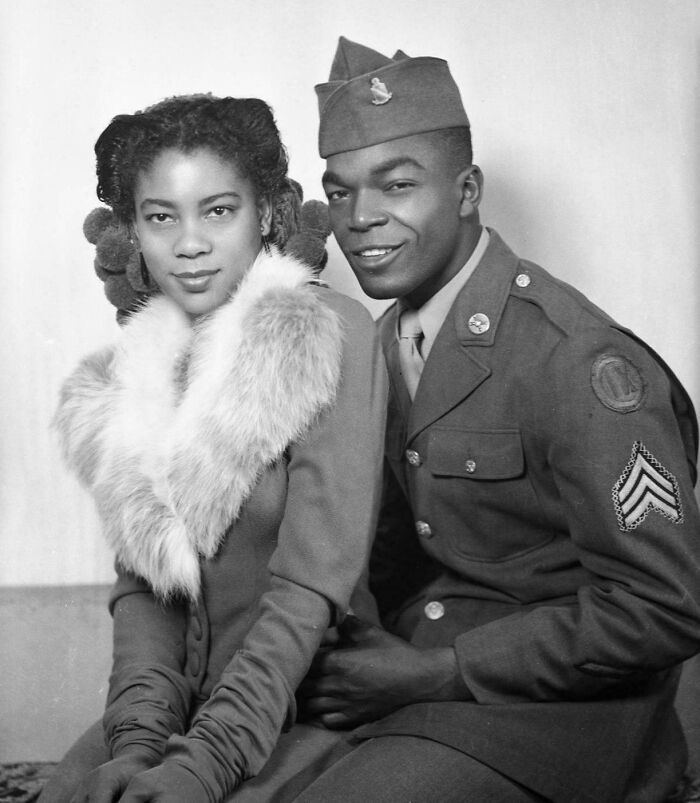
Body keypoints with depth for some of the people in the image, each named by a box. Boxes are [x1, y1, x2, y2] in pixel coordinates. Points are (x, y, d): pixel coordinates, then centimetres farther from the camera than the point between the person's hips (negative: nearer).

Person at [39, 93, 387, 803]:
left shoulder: (331, 337, -13)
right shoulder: (137, 368, 4)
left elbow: (311, 583, -17)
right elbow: (140, 578, 3)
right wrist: (140, 732, -12)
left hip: (308, 698, -4)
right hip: (181, 697, 5)